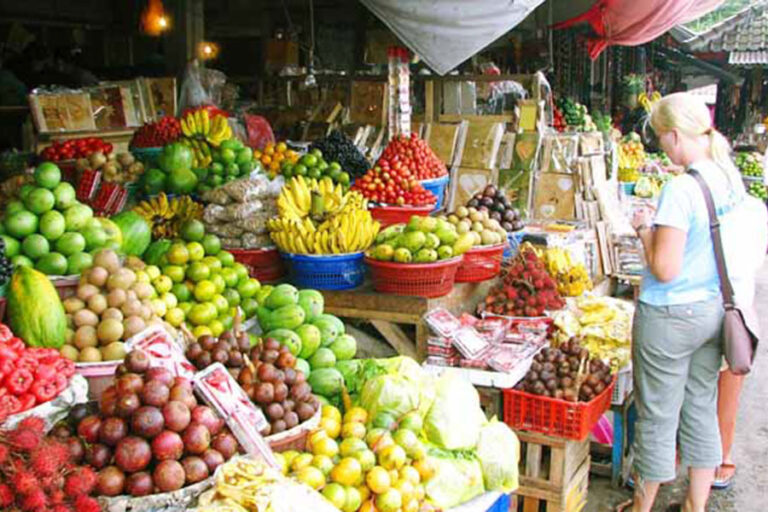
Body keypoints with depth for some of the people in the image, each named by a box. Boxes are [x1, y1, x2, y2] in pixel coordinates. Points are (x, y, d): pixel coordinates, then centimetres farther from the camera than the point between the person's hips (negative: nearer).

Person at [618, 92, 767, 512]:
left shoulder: (681, 189, -22)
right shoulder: (732, 179, 2)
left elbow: (665, 269, -23)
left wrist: (645, 228, -7)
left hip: (671, 315, -8)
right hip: (714, 310, 8)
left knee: (657, 416, 7)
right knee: (701, 410, 18)